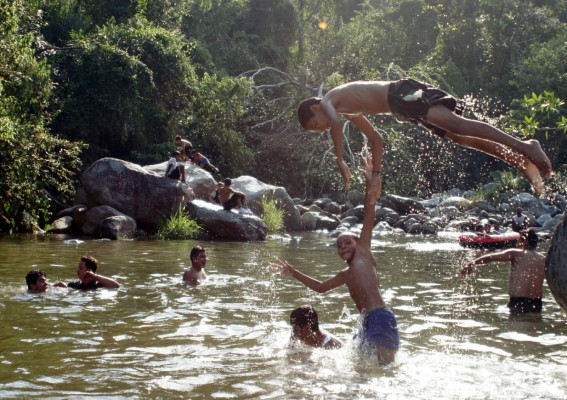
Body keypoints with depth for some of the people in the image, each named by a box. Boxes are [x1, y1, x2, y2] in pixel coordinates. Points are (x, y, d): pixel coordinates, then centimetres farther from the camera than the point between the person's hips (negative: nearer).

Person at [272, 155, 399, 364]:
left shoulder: (363, 254, 6)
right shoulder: (346, 275, 27)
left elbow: (369, 219, -3)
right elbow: (321, 287, 42)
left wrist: (370, 187, -10)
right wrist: (292, 272, 43)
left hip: (381, 318, -9)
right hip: (367, 323, 9)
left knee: (386, 368, -20)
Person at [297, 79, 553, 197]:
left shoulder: (327, 101, 6)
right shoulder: (349, 111, 33)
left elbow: (336, 123, -17)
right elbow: (376, 139, 39)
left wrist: (340, 161, -11)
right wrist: (376, 174, 35)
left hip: (402, 94, -9)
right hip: (402, 103, 9)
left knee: (454, 124, -27)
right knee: (458, 137, 0)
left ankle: (521, 146, -42)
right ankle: (519, 160, -11)